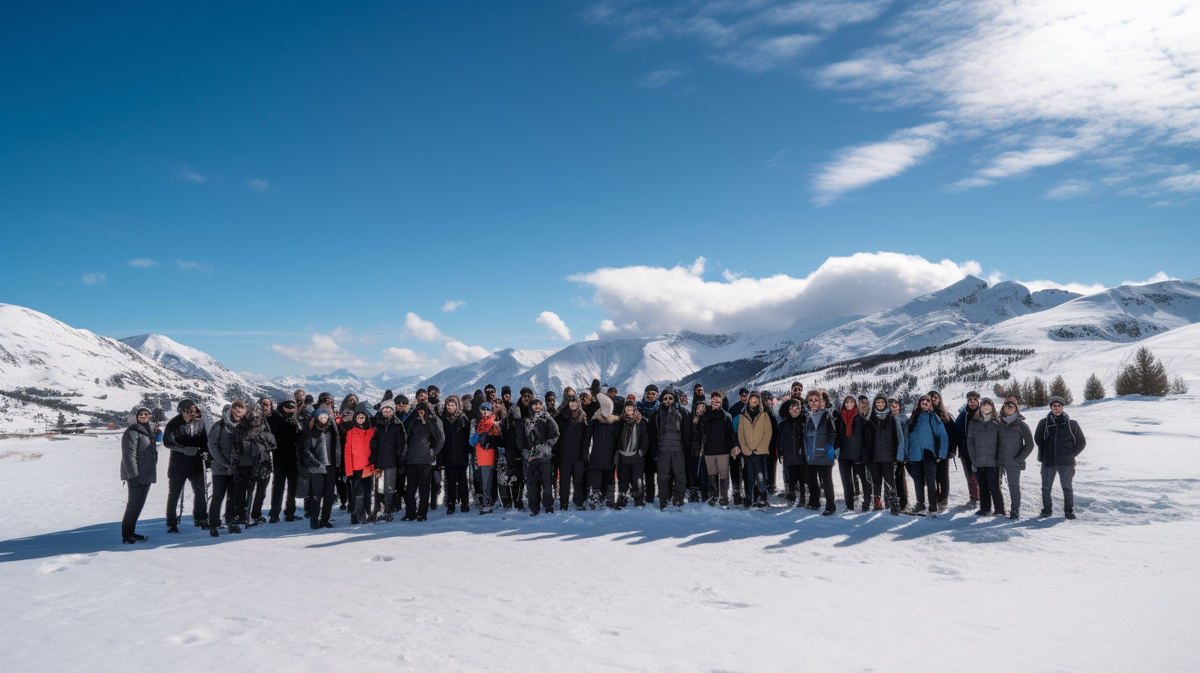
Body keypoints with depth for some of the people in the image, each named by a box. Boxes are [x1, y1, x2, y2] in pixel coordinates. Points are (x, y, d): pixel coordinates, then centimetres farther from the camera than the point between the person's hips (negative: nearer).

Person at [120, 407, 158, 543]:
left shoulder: (149, 431, 13)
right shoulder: (132, 432, -12)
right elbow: (129, 455, -18)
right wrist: (133, 475, -21)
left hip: (147, 475, 8)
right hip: (136, 476, -8)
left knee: (139, 504, 12)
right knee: (133, 505, -4)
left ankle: (131, 532, 20)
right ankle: (126, 535, 4)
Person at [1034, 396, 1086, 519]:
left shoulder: (1071, 424, 0)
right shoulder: (1044, 423, 1)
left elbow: (1081, 442, 9)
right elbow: (1038, 439, 12)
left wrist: (1071, 454, 3)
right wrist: (1043, 454, 9)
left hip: (1066, 463, -1)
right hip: (1048, 462, 1)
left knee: (1067, 488, 8)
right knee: (1046, 488, 6)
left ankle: (1069, 511, 21)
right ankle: (1047, 510, 19)